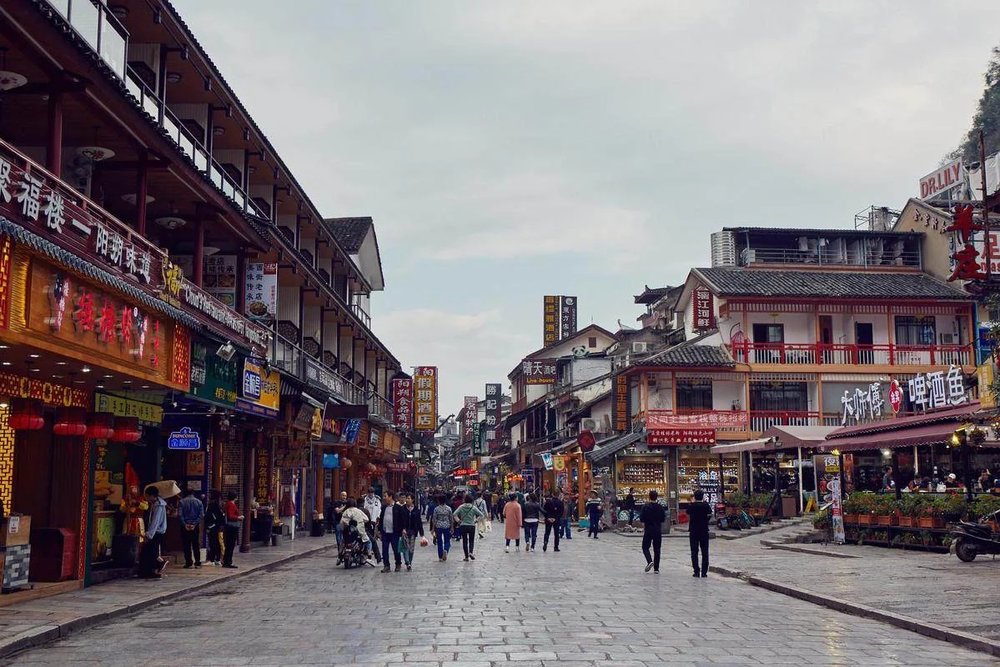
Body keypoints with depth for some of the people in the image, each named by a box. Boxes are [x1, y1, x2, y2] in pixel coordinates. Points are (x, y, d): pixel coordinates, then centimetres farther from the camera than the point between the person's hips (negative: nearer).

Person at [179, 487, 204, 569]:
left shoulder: (182, 502, -2)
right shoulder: (199, 502, 5)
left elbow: (180, 515, -12)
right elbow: (201, 515, -4)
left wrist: (185, 524, -9)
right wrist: (194, 524, -7)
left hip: (185, 526, -2)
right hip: (195, 527, 2)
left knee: (186, 546, 2)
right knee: (196, 545, 9)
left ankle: (189, 563, -1)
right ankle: (197, 563, 7)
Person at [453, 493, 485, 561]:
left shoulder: (461, 507, -2)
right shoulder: (473, 507, -4)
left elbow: (455, 514, -9)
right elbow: (481, 515, -7)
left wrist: (458, 521, 1)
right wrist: (476, 520, 1)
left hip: (463, 526, 1)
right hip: (471, 526, -1)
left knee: (464, 541, 9)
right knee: (471, 540, 12)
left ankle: (466, 556, 9)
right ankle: (471, 552, -12)